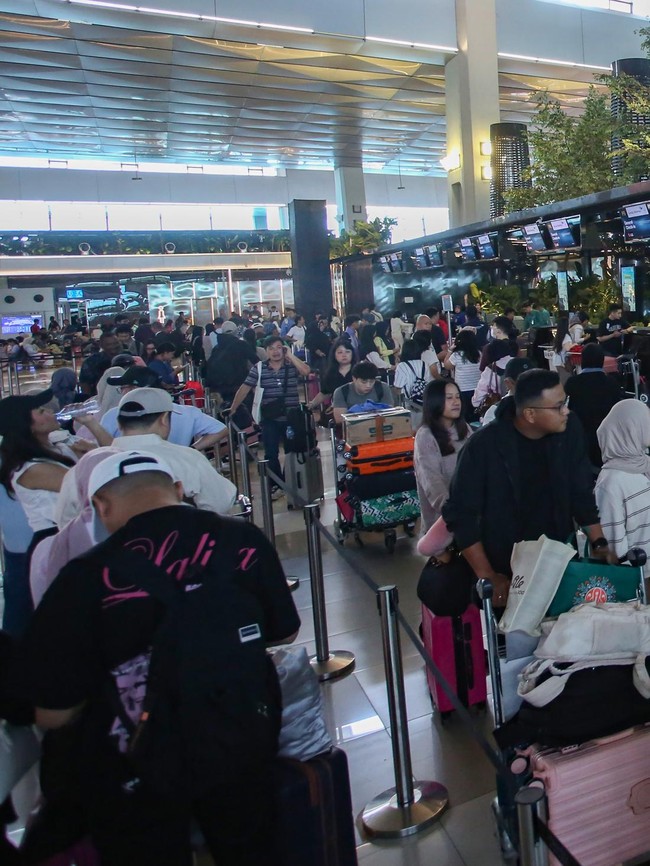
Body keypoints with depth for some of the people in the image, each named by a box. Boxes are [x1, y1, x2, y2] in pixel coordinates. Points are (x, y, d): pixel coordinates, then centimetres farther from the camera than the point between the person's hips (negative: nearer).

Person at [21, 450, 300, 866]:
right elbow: (285, 632, 2)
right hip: (244, 747, 3)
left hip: (137, 770, -2)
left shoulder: (83, 578, -23)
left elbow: (54, 714, -14)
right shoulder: (244, 539, -14)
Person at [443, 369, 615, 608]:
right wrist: (487, 576, -18)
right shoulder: (484, 446, -22)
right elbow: (460, 513, -17)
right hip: (505, 570, -3)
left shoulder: (568, 429, -9)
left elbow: (581, 491, 2)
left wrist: (599, 543, -5)